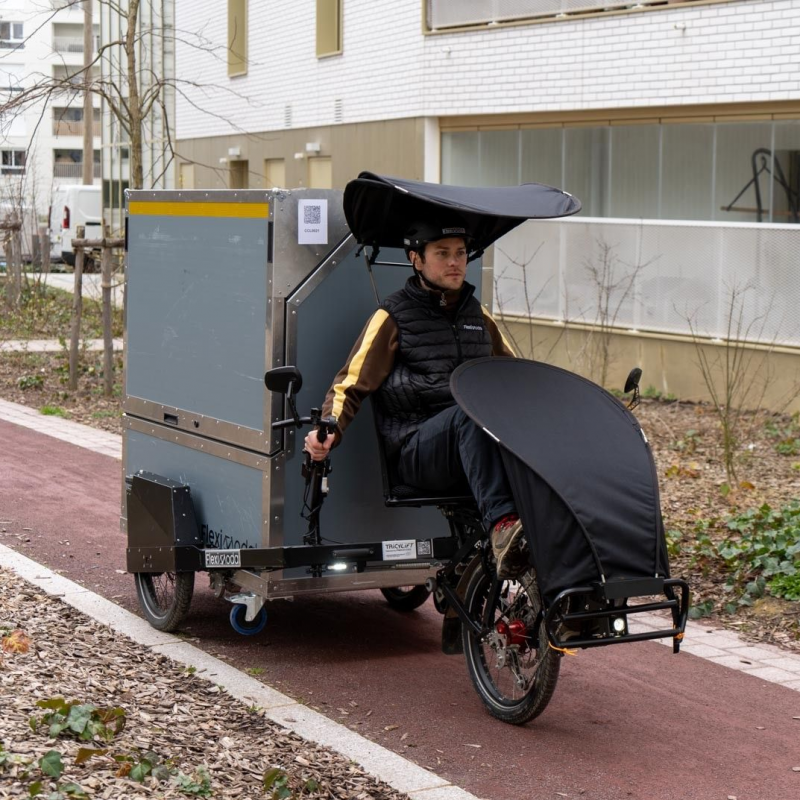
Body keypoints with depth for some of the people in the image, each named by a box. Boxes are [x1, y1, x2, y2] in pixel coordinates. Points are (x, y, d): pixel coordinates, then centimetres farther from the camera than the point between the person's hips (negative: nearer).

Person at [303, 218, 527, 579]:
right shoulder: (393, 316, 11)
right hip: (417, 450, -4)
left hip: (470, 444, 4)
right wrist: (329, 432, -14)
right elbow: (351, 383, 5)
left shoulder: (478, 316, 26)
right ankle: (502, 524, -51)